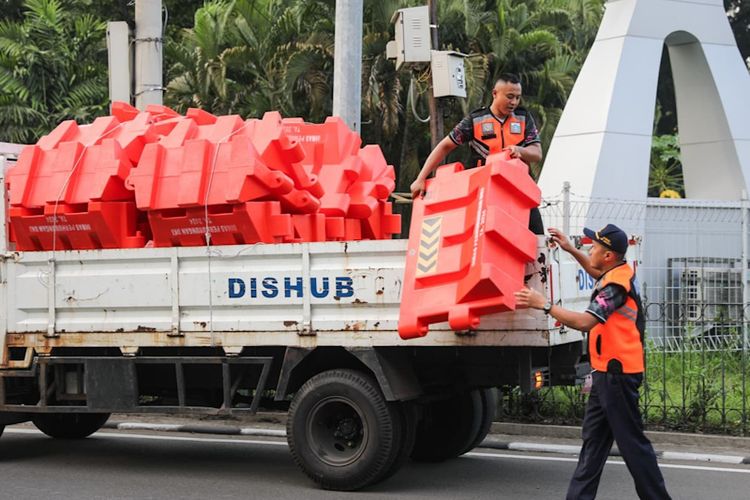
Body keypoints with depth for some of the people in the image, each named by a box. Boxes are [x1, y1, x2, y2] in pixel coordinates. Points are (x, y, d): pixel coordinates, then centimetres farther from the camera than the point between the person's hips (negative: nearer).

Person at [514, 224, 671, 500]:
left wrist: (544, 304, -25)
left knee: (631, 441, -5)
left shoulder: (616, 285, -21)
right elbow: (597, 272, 34)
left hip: (616, 373, -10)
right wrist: (571, 250, 24)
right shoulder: (622, 271, 9)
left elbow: (584, 322, -30)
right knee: (593, 437, 11)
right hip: (607, 372, 10)